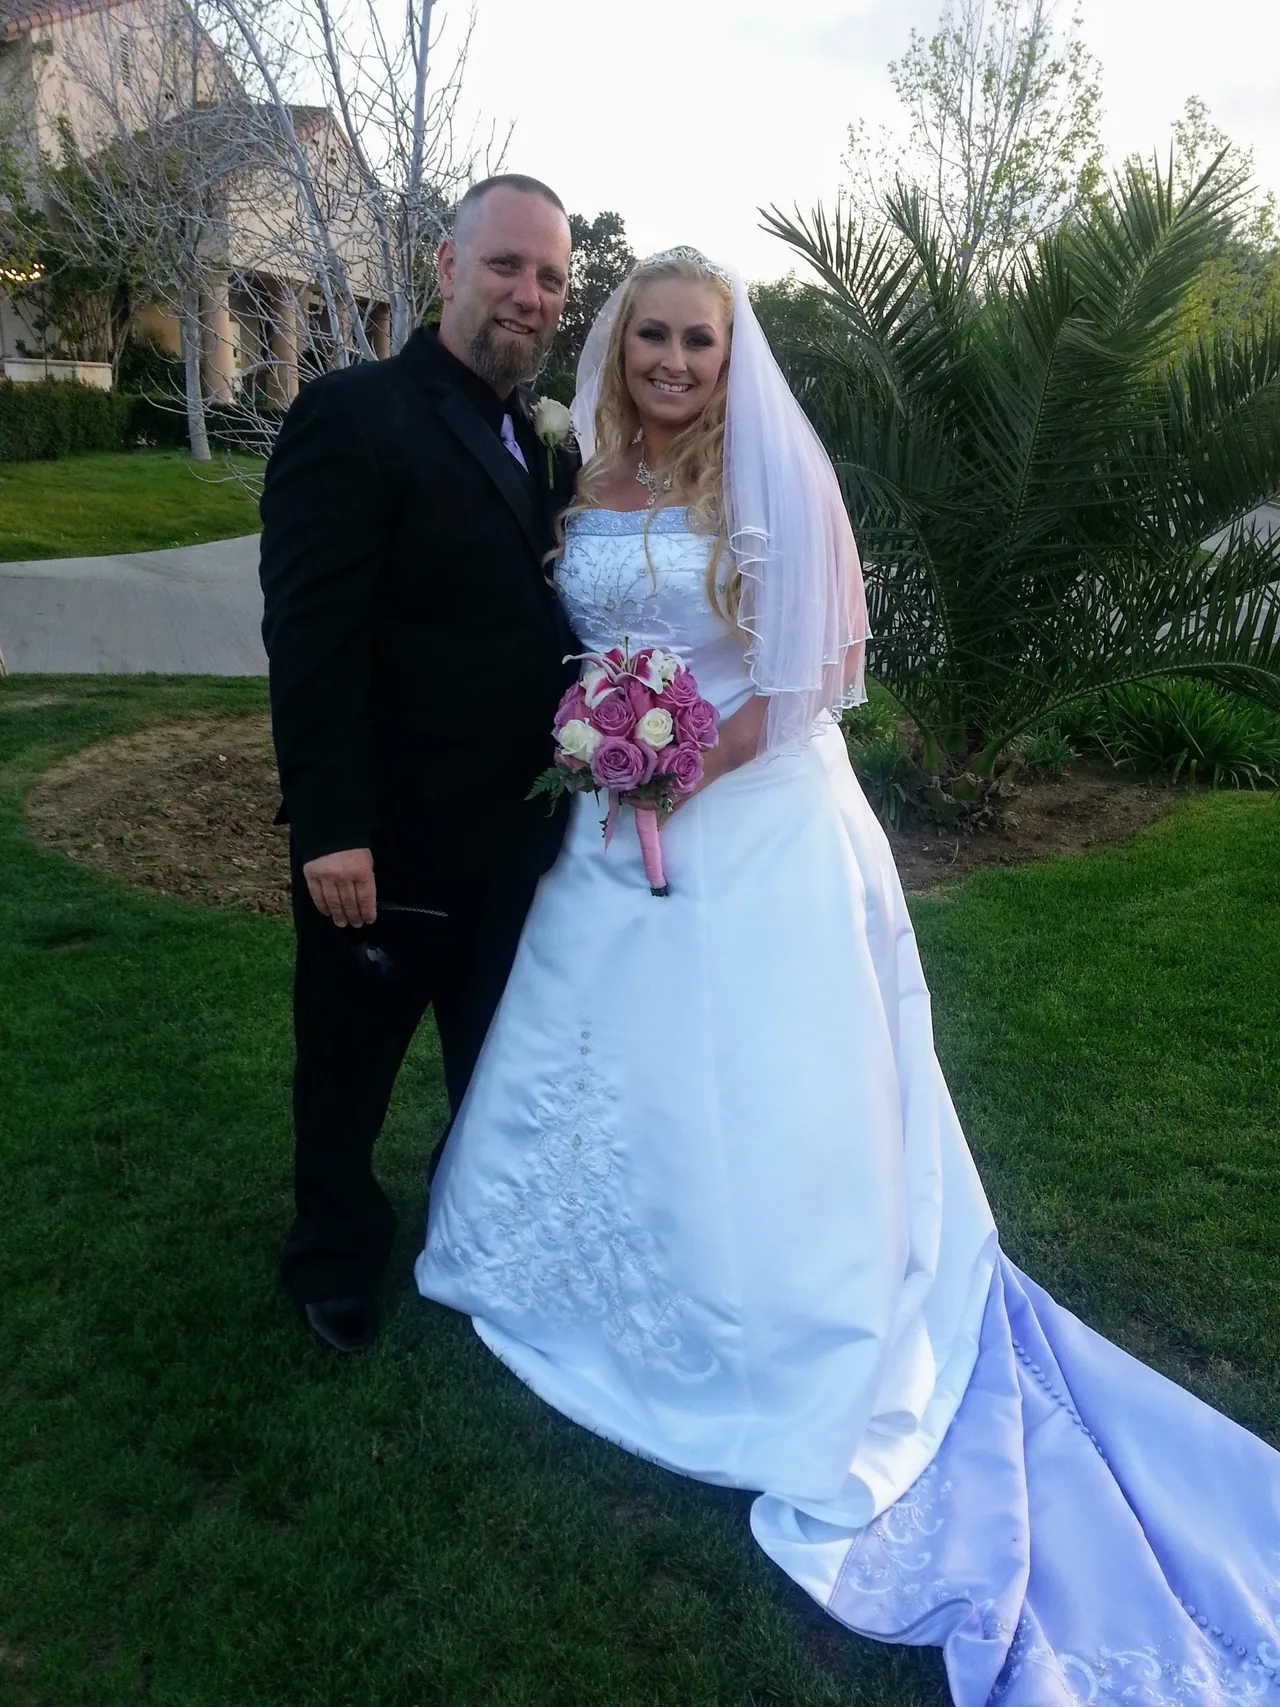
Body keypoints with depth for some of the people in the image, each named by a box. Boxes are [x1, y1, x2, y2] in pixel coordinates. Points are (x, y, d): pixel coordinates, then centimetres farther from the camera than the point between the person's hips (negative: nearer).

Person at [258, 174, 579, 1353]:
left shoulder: (543, 441, 8)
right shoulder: (354, 415, -14)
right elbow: (309, 636, -20)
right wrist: (328, 827, -23)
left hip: (515, 838, 7)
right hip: (387, 841, -7)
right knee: (349, 1073, 16)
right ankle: (335, 1264, 41)